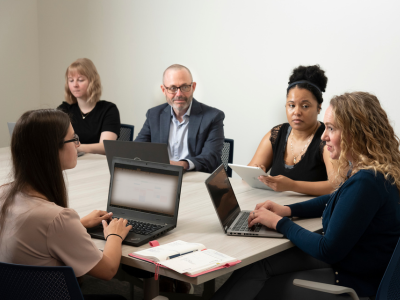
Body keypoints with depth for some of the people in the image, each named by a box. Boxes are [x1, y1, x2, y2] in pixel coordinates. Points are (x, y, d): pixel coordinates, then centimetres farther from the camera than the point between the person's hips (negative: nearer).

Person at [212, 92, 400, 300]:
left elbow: (328, 250, -25)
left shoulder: (365, 182, -28)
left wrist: (279, 223, -12)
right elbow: (335, 200, 24)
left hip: (353, 283, -9)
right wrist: (288, 210, 10)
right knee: (256, 266, 3)